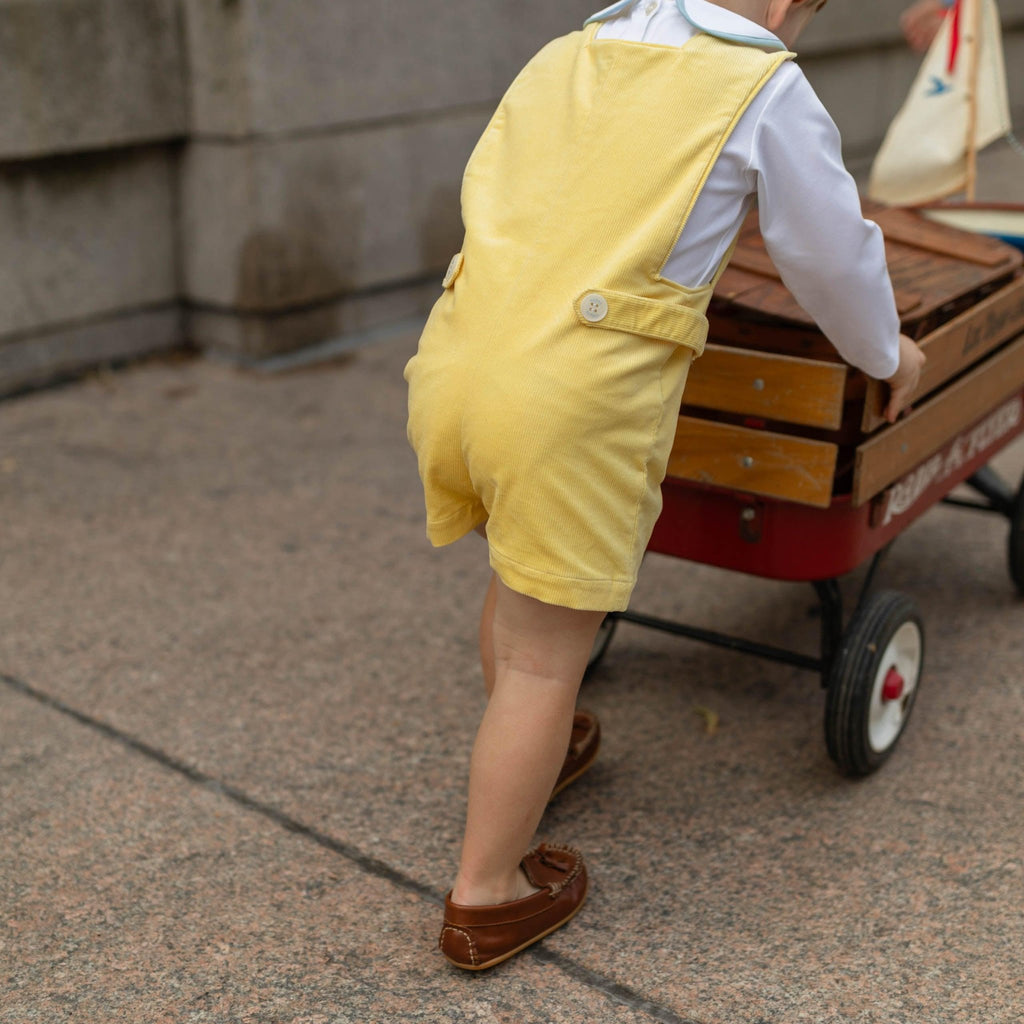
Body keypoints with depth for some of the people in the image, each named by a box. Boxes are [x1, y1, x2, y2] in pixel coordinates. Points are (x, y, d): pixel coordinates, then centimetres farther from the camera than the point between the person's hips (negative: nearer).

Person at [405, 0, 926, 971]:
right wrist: (885, 353, 33)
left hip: (452, 361, 7)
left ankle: (527, 754, 51)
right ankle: (485, 897, 21)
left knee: (524, 574, 30)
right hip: (578, 406, -6)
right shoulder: (766, 93, 4)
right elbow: (833, 255, 13)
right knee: (546, 655, 8)